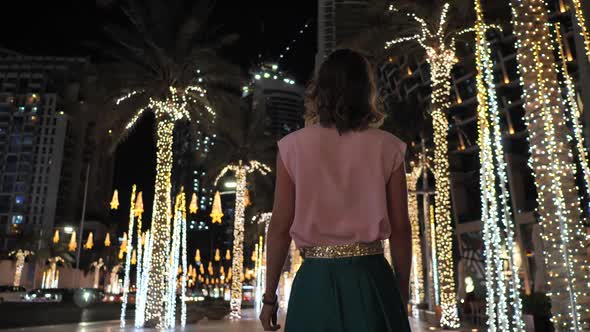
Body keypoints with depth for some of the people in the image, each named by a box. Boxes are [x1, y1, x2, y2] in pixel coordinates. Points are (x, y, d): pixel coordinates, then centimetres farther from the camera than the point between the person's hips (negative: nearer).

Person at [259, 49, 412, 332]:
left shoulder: (293, 147, -3)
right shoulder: (387, 148, -2)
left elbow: (280, 227, -4)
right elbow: (400, 227, -1)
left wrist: (270, 296, 5)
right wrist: (402, 294, 11)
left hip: (316, 280, 0)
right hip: (371, 279, 0)